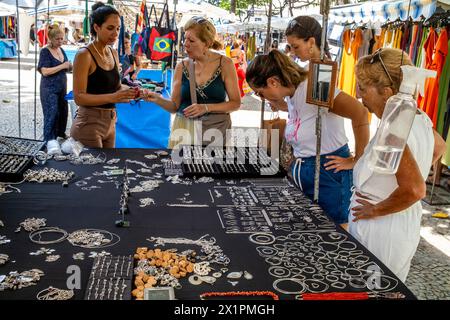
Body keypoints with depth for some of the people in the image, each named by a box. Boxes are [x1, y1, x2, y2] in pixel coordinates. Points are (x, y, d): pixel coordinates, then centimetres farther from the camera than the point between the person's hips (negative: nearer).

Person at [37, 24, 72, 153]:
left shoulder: (61, 50, 10)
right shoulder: (45, 52, -12)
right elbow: (45, 71, -21)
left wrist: (70, 67, -1)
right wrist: (62, 66, -23)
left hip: (62, 87, 8)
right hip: (49, 88, -8)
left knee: (63, 110, 16)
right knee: (52, 113, -14)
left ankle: (60, 133, 36)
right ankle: (50, 140, -18)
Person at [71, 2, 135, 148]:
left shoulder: (114, 53, 8)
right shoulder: (84, 55, -13)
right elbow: (79, 97, -18)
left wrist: (130, 94, -5)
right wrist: (111, 97, -29)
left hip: (110, 122, 7)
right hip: (89, 124, -7)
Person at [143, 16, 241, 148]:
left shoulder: (224, 64, -4)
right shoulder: (182, 67, 2)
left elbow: (235, 103, -3)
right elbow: (175, 106, 4)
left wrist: (206, 108, -15)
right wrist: (158, 99, -15)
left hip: (216, 128, -1)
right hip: (185, 127, 2)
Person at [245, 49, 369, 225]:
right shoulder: (291, 93, 7)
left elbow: (360, 113, -26)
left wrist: (356, 161, -17)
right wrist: (281, 106, 6)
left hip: (328, 175, -8)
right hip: (301, 174, 8)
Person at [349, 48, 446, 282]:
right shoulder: (418, 116, 0)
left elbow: (414, 190, -34)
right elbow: (439, 148, 20)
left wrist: (376, 210, -19)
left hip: (379, 234, -9)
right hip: (406, 230, 9)